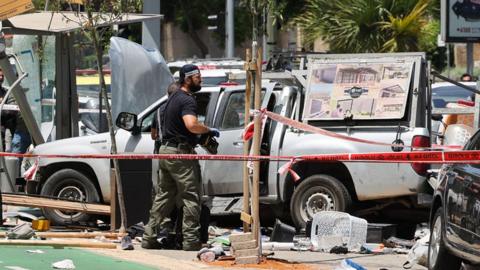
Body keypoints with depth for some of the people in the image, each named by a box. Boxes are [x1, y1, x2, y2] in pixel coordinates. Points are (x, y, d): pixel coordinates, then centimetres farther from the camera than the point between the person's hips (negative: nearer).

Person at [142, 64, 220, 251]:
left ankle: (149, 237, 13)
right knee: (191, 197, -5)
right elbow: (191, 125, -32)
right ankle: (191, 240, -6)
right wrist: (210, 131, -16)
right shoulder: (187, 100, -14)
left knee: (164, 196, 13)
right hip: (180, 153, -10)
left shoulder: (174, 97, 17)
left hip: (165, 150, 10)